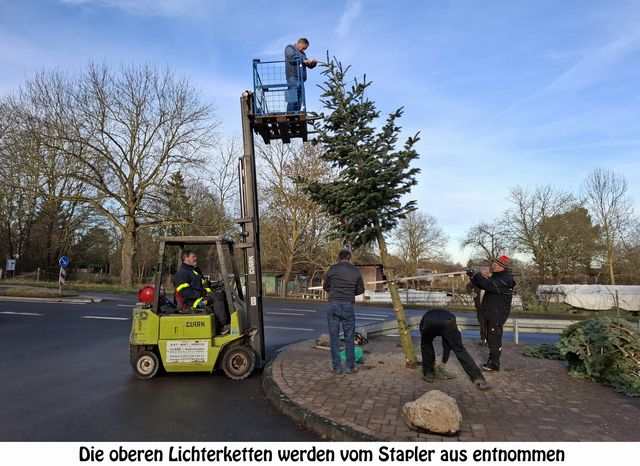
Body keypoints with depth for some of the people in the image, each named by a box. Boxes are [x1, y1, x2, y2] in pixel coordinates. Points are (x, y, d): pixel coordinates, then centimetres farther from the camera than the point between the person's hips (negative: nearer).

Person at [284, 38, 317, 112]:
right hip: (293, 76, -8)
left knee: (299, 100, 1)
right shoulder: (290, 48, 9)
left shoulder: (302, 53, 32)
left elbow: (309, 65, 26)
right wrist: (303, 61, -13)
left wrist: (313, 63, 4)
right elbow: (291, 57, -12)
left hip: (300, 78, 8)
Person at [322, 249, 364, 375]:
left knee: (334, 338, 7)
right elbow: (361, 290, 12)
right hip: (349, 306, 0)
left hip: (333, 305, 0)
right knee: (349, 338, 11)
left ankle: (336, 367, 11)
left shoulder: (332, 269, 2)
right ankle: (351, 367, 18)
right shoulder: (356, 271, 3)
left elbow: (325, 287, 12)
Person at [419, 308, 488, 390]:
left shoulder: (425, 317, 43)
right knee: (460, 350, 13)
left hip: (429, 323, -1)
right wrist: (443, 362, 57)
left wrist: (433, 361, 55)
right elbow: (447, 344, 48)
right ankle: (479, 380, 5)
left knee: (426, 345, 29)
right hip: (448, 322, 1)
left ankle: (429, 374, 29)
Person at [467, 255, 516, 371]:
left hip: (497, 315, -10)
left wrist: (480, 275, -20)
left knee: (494, 339, -4)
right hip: (491, 313, 10)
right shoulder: (496, 276, 14)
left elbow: (490, 286, -30)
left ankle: (494, 364, 4)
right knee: (490, 338, 17)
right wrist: (473, 276, 1)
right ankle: (493, 360, 28)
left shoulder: (506, 279, -18)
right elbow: (481, 285, 16)